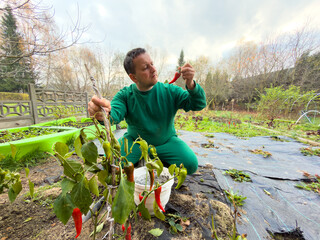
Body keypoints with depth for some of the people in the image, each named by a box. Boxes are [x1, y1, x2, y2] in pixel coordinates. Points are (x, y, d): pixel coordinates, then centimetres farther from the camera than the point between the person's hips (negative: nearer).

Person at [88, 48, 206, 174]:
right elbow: (115, 115, -29)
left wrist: (191, 85, -33)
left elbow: (198, 105, -12)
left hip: (166, 141, 1)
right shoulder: (125, 95, -11)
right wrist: (104, 113, -55)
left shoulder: (170, 91, -11)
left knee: (191, 164, -17)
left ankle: (158, 161, 11)